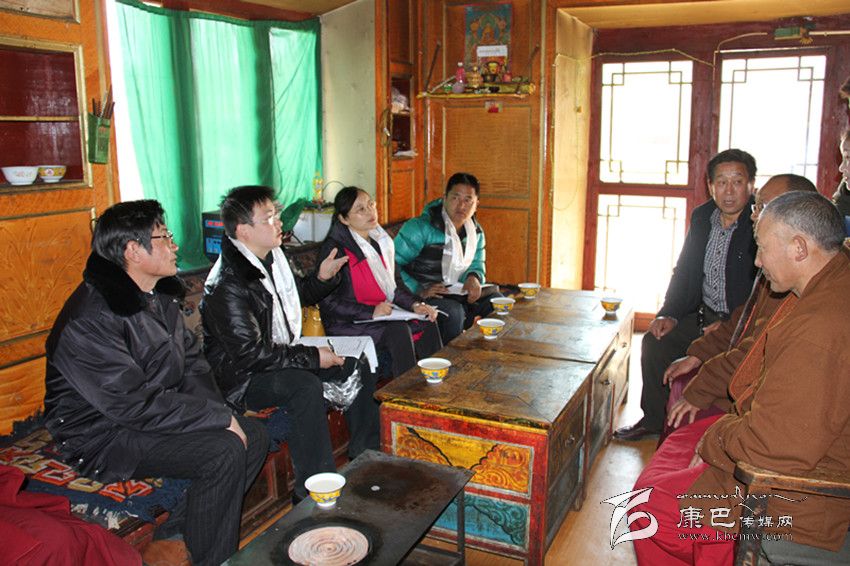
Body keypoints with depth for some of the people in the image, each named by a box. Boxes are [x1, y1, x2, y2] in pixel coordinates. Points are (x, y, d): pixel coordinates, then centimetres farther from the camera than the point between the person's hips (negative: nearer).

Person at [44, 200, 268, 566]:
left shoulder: (160, 296, 5)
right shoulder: (90, 319, -24)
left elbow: (191, 361, 8)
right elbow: (134, 404, -27)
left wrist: (217, 412, -9)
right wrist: (219, 418, -22)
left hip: (158, 414, 9)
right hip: (104, 434, -9)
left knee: (254, 436, -3)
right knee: (225, 452, -25)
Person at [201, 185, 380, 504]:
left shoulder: (273, 256, 4)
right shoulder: (227, 285, -24)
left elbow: (299, 296, 23)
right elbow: (250, 355, -27)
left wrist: (322, 278, 2)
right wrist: (312, 357, -22)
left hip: (284, 358, 10)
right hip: (241, 378, -9)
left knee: (357, 367, 4)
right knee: (306, 386, -35)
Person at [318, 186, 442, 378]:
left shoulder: (380, 240, 11)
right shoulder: (335, 248, -12)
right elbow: (328, 303, -16)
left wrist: (415, 304, -2)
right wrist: (371, 312, -23)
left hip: (385, 313, 7)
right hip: (347, 324, -7)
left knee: (428, 323, -14)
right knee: (398, 330, -30)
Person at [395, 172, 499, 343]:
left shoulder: (476, 233, 8)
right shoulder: (421, 227, -15)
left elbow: (477, 265, 19)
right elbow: (393, 264, -17)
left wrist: (473, 277, -7)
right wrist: (419, 291, -26)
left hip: (456, 293, 7)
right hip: (423, 297, -7)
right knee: (453, 312, -34)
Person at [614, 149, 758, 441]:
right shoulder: (702, 217, 6)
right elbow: (684, 271, 13)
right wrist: (670, 315, 0)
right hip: (703, 314, 7)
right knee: (655, 341, -7)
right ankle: (654, 419, 10)